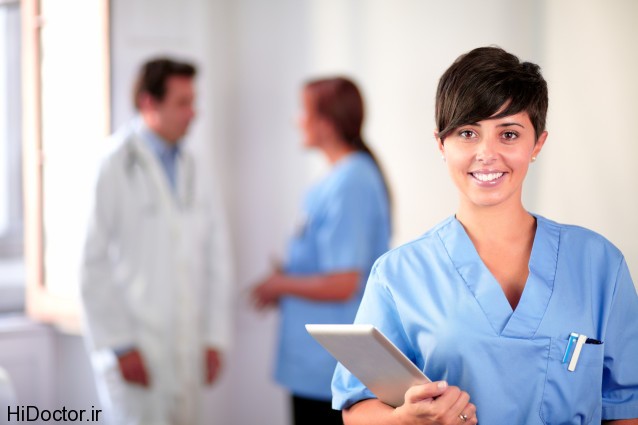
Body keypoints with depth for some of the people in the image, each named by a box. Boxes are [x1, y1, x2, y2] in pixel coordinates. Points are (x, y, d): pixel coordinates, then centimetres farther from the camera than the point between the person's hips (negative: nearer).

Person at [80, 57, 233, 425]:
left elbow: (217, 259, 14)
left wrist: (215, 339, 8)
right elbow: (93, 267, -9)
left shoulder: (195, 173, 11)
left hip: (188, 349, 6)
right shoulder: (115, 170, -7)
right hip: (136, 349, -6)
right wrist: (120, 347, -11)